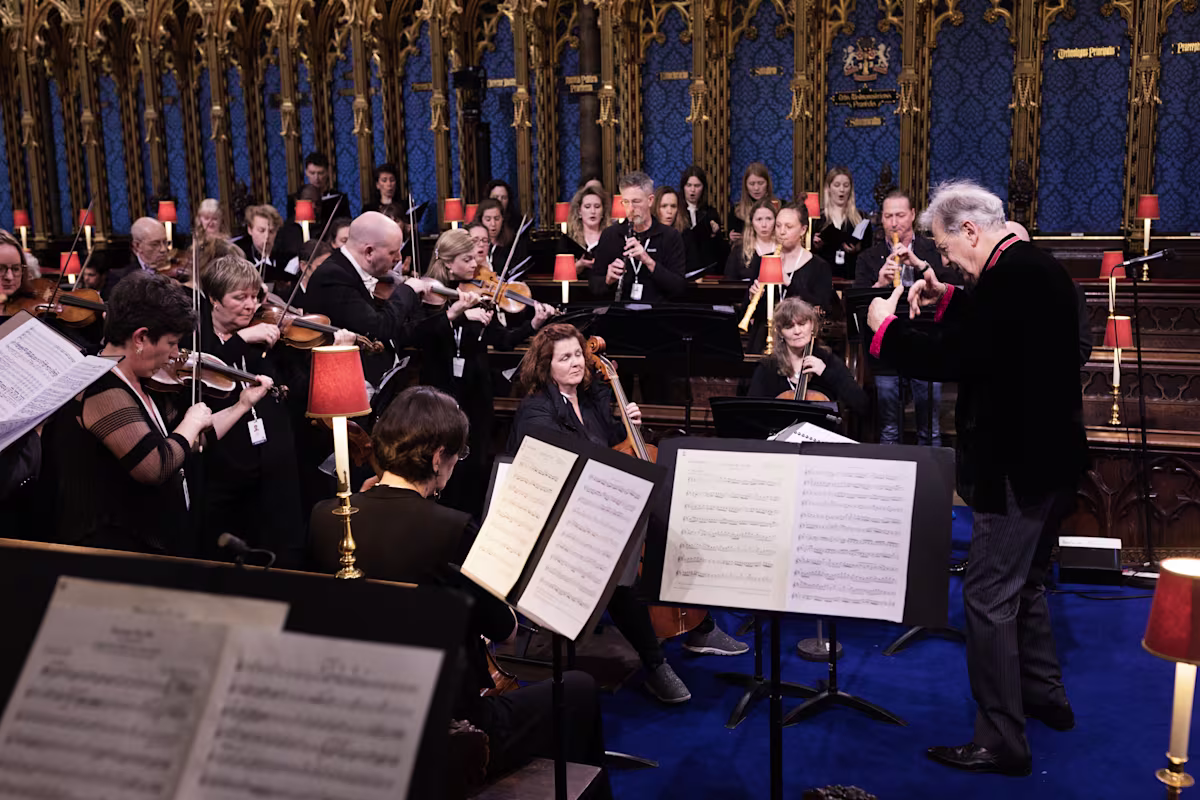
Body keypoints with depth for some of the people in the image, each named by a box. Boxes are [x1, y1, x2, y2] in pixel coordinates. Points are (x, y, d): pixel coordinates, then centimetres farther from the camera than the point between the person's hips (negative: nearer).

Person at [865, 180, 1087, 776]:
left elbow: (947, 360, -25)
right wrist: (946, 297, 12)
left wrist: (885, 326, -11)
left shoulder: (1010, 277, -22)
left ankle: (1001, 743, 5)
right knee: (1023, 584, 25)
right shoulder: (1035, 268, 10)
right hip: (1048, 457, 11)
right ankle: (1044, 695, 41)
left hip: (1017, 467, -11)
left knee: (989, 598, -3)